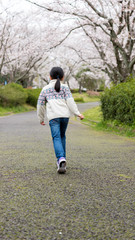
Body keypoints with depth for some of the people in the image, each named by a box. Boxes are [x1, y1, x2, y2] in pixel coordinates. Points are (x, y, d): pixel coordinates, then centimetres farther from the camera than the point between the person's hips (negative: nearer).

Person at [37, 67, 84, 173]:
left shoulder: (45, 89, 17)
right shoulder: (64, 87, 13)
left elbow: (40, 104, 18)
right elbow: (70, 101, 0)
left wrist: (41, 119, 28)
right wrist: (77, 113, -1)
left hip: (53, 116, -1)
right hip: (65, 115, 1)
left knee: (56, 138, -8)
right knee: (62, 136, 19)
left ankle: (61, 159, -30)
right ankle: (62, 159, 20)